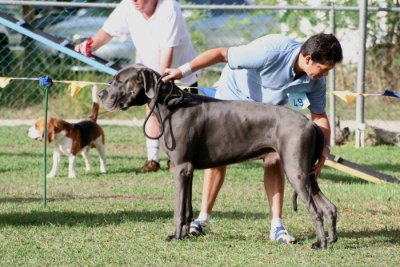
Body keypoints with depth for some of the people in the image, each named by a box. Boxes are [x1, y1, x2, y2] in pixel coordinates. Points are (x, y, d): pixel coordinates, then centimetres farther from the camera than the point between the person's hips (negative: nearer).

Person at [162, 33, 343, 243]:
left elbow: (319, 115, -9)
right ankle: (204, 218, 3)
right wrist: (183, 71, -41)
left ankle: (277, 225, -7)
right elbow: (220, 54, -37)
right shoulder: (271, 52, -41)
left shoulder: (316, 81, -22)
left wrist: (324, 148, -26)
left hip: (269, 107, 4)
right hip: (234, 95, -3)